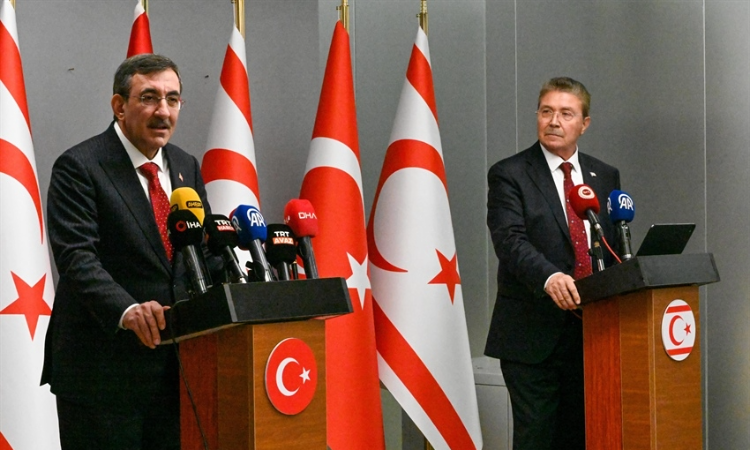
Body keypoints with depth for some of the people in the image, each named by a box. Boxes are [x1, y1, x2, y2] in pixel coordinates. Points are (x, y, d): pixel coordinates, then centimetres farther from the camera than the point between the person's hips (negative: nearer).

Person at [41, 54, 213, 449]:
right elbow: (76, 257, -19)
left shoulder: (187, 167, 13)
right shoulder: (78, 167, -8)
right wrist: (127, 310, -35)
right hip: (101, 372, -6)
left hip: (173, 367, 6)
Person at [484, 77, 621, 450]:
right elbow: (510, 240, -16)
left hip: (590, 332, 4)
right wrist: (549, 277, -33)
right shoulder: (509, 175, -2)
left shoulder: (606, 177, 14)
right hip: (532, 335, -4)